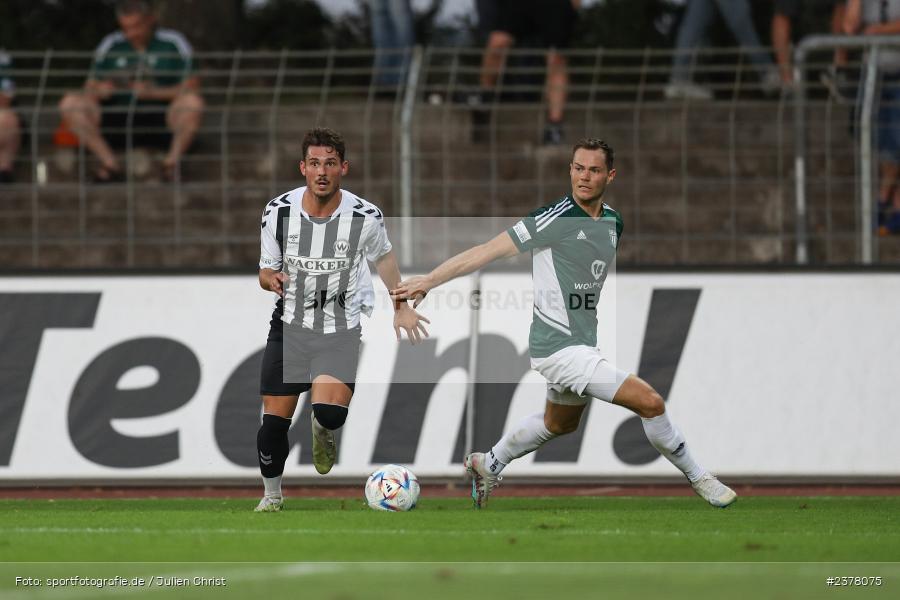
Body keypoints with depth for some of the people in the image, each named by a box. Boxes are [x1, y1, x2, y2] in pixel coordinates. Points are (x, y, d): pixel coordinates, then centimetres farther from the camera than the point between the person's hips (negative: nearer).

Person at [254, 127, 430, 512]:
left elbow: (383, 256, 10)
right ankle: (272, 495, 27)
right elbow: (266, 270, 5)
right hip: (290, 325, 2)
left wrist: (401, 308, 17)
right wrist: (272, 279, -19)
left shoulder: (365, 217, -12)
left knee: (329, 412, -23)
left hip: (342, 331, -2)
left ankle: (323, 431, 17)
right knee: (274, 420, 0)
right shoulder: (278, 212, -9)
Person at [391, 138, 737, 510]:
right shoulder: (555, 218, -18)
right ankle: (698, 479, 1)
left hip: (581, 345, 9)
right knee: (649, 401, -15)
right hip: (559, 348, -9)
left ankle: (487, 465, 48)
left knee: (559, 424, 30)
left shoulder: (613, 222, 6)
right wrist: (427, 281, -16)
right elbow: (489, 251, -16)